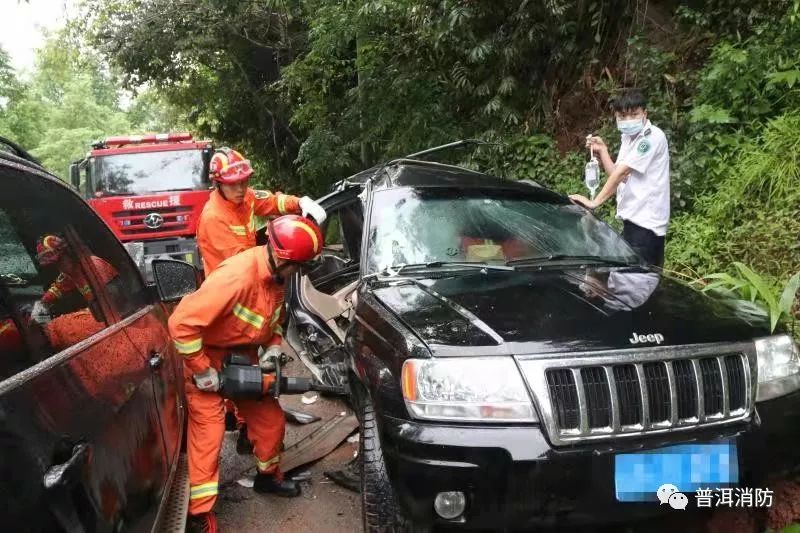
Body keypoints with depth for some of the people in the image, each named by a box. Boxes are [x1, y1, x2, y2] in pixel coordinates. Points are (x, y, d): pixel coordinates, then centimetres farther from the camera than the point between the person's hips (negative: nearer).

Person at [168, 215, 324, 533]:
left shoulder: (275, 276, -8)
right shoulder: (237, 276, -35)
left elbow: (275, 318, 13)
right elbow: (182, 323, -36)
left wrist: (272, 349, -3)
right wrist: (202, 371, -27)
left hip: (243, 355, 8)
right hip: (207, 356, -8)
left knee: (270, 419, 12)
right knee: (208, 433, -6)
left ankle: (268, 475, 37)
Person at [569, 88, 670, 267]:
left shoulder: (652, 137, -14)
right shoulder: (628, 137, 14)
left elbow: (622, 172, -21)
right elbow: (618, 176, 13)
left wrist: (594, 202, -23)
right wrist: (602, 150, 4)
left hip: (646, 220, -9)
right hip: (633, 218, 9)